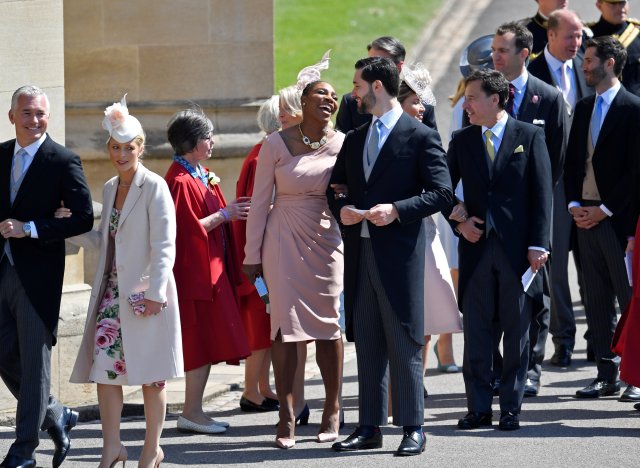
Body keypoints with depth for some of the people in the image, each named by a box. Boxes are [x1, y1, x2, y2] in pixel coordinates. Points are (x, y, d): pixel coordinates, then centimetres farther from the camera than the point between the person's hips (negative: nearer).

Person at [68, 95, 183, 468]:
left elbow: (164, 246, -13)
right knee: (103, 365, -1)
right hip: (113, 291, 6)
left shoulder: (154, 187, -9)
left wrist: (155, 294, -19)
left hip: (145, 292, -6)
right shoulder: (110, 188, 13)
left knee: (150, 374, 2)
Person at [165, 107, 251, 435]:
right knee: (200, 340, -7)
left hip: (211, 268, 10)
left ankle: (194, 410, 14)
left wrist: (232, 211, 8)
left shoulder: (202, 175, 15)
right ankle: (191, 411, -2)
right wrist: (224, 214, -15)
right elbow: (189, 228, -21)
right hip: (194, 270, -10)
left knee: (208, 342, 10)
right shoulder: (180, 181, -16)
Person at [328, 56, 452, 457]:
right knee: (367, 344, 9)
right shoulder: (355, 139, 17)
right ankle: (370, 427, 14)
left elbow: (442, 192, -9)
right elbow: (335, 188, 23)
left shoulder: (421, 136, -4)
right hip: (360, 251, 7)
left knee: (404, 343, -4)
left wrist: (396, 209, -19)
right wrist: (341, 209, 0)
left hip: (399, 253, -7)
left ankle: (413, 428, 1)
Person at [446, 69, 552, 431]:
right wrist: (458, 221, 0)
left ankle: (512, 408, 8)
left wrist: (538, 244, -8)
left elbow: (542, 193, -3)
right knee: (476, 331, 3)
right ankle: (479, 408, 8)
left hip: (518, 248, -3)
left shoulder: (530, 136, 0)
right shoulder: (462, 141, 9)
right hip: (477, 246, 3)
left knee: (517, 331, 2)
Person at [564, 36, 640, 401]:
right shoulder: (584, 109, 15)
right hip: (586, 217, 7)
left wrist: (604, 209, -12)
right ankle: (607, 375, 14)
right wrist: (574, 204, 3)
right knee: (598, 300, 9)